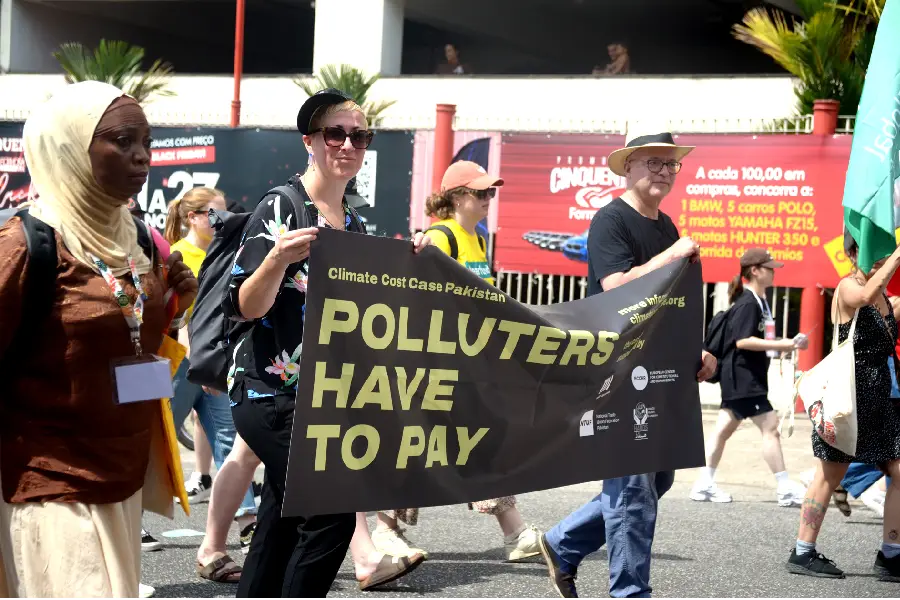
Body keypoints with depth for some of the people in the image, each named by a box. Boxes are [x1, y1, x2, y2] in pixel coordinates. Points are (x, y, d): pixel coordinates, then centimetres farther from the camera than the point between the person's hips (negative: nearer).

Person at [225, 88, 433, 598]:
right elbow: (246, 308, -16)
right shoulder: (281, 208, -11)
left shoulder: (355, 225, 13)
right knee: (331, 513, -16)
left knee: (284, 527, 10)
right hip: (271, 390, -8)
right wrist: (279, 258, -33)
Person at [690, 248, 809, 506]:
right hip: (742, 377, -11)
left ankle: (704, 485, 16)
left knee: (725, 428, 12)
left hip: (749, 377, 11)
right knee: (770, 426, -10)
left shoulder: (760, 302, 15)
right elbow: (742, 341, -24)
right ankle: (785, 489, -8)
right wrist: (785, 345, -25)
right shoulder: (747, 304, -15)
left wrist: (789, 344, 11)